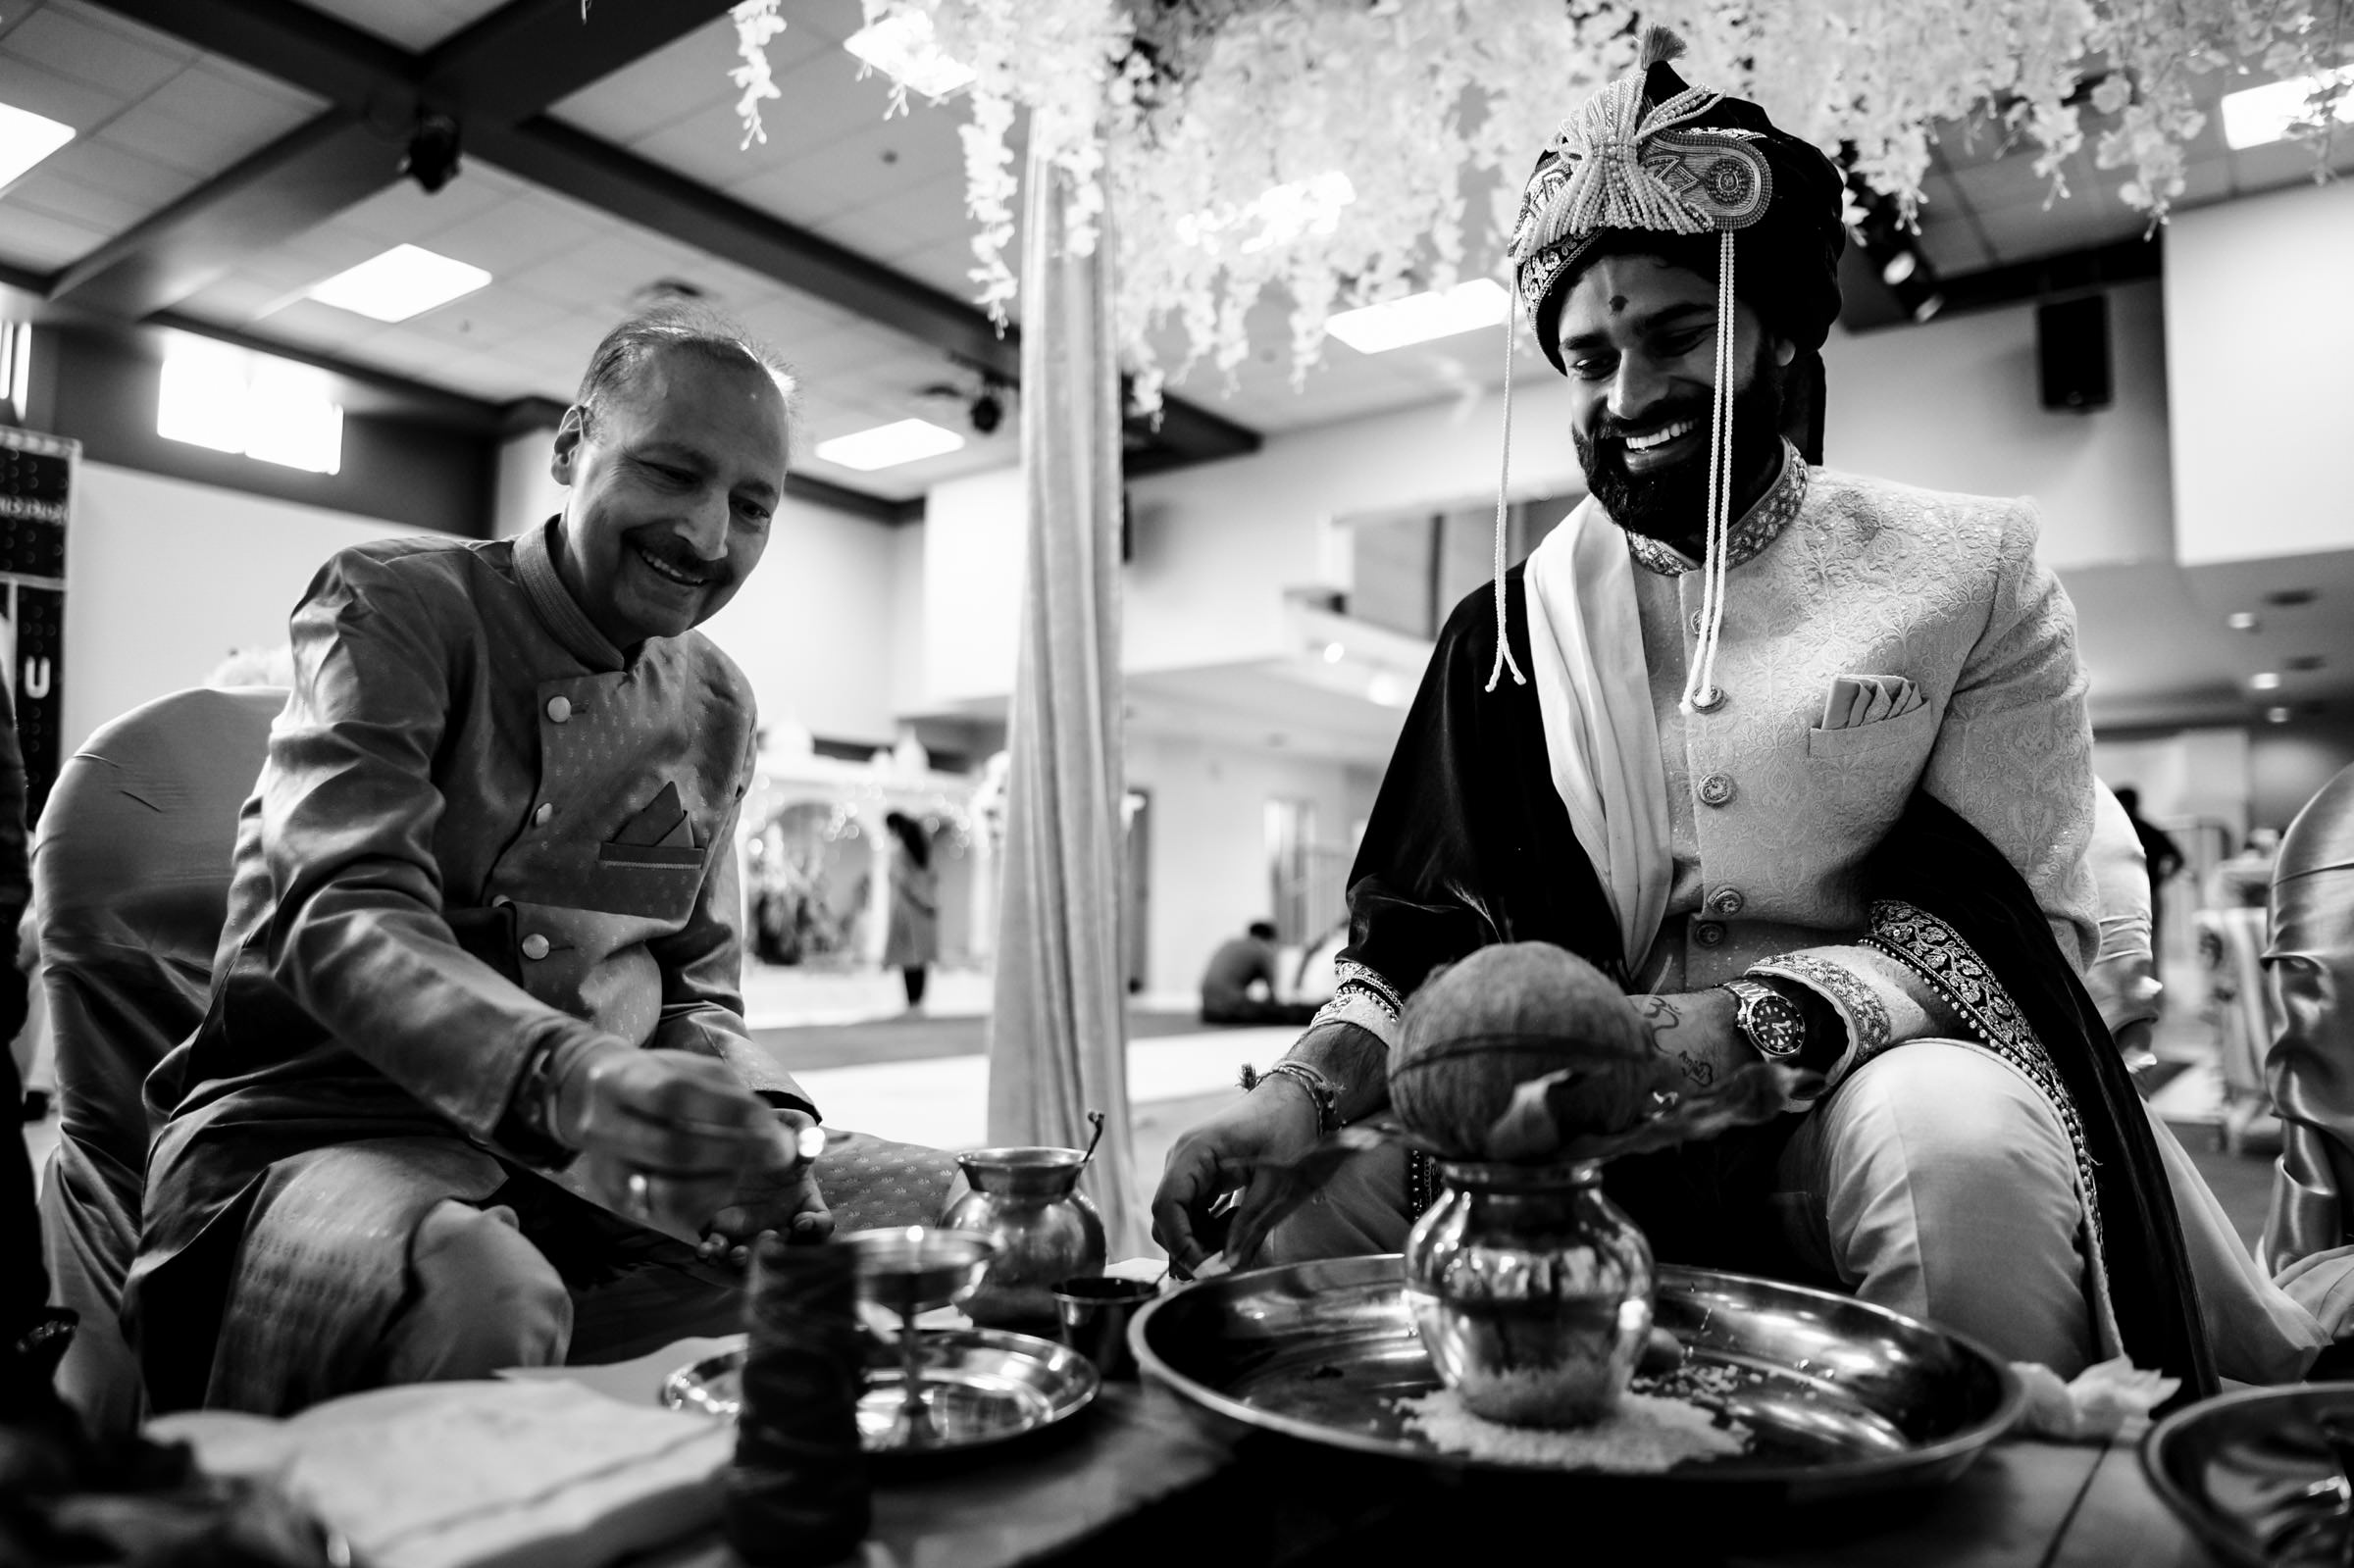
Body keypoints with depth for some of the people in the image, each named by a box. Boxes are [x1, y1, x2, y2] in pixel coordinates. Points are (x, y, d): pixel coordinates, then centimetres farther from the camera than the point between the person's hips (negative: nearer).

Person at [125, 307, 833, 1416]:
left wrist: (759, 1118, -8)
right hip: (316, 1123, -5)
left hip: (597, 1159, 5)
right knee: (482, 1298, -38)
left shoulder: (716, 708, 13)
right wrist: (567, 1075, -39)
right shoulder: (393, 608, -4)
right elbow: (342, 920, -20)